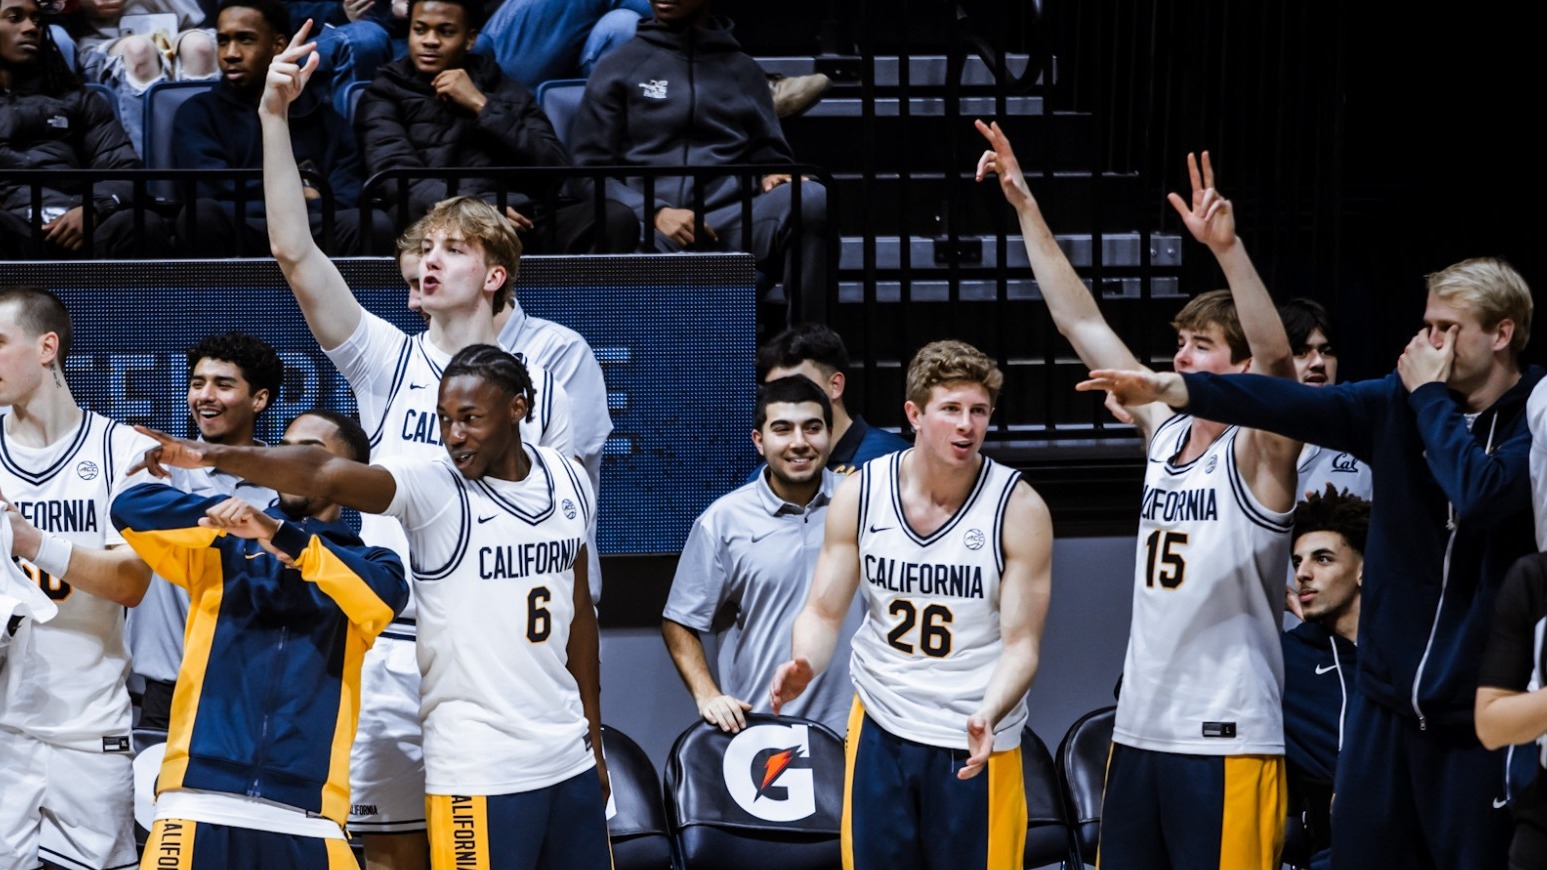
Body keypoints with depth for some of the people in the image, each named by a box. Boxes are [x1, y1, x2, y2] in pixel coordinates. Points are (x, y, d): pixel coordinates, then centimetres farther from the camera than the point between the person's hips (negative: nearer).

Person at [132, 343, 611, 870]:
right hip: (481, 770, -5)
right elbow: (325, 475, -26)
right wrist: (216, 455, -41)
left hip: (570, 760, 5)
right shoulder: (431, 487, -10)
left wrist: (595, 741, 15)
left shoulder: (569, 481, 5)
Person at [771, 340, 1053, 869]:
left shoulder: (1018, 508, -12)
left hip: (976, 743, -2)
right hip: (880, 729, 3)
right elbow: (823, 613, 2)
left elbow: (1021, 644, -11)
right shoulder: (860, 494, -4)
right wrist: (804, 666, -20)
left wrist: (987, 716, -30)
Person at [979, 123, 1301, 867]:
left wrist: (1226, 247, -37)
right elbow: (1080, 322, 13)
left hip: (1226, 742, -7)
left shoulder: (1257, 454, -5)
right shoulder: (1163, 431, 12)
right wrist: (1026, 208, 11)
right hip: (1139, 730, 7)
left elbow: (1277, 357, -24)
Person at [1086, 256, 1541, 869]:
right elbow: (1298, 406, -6)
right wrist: (1175, 389, -19)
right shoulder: (1399, 403, 6)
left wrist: (1430, 395, -11)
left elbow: (1479, 493, -25)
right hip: (1386, 695, 5)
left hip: (1480, 710, -5)